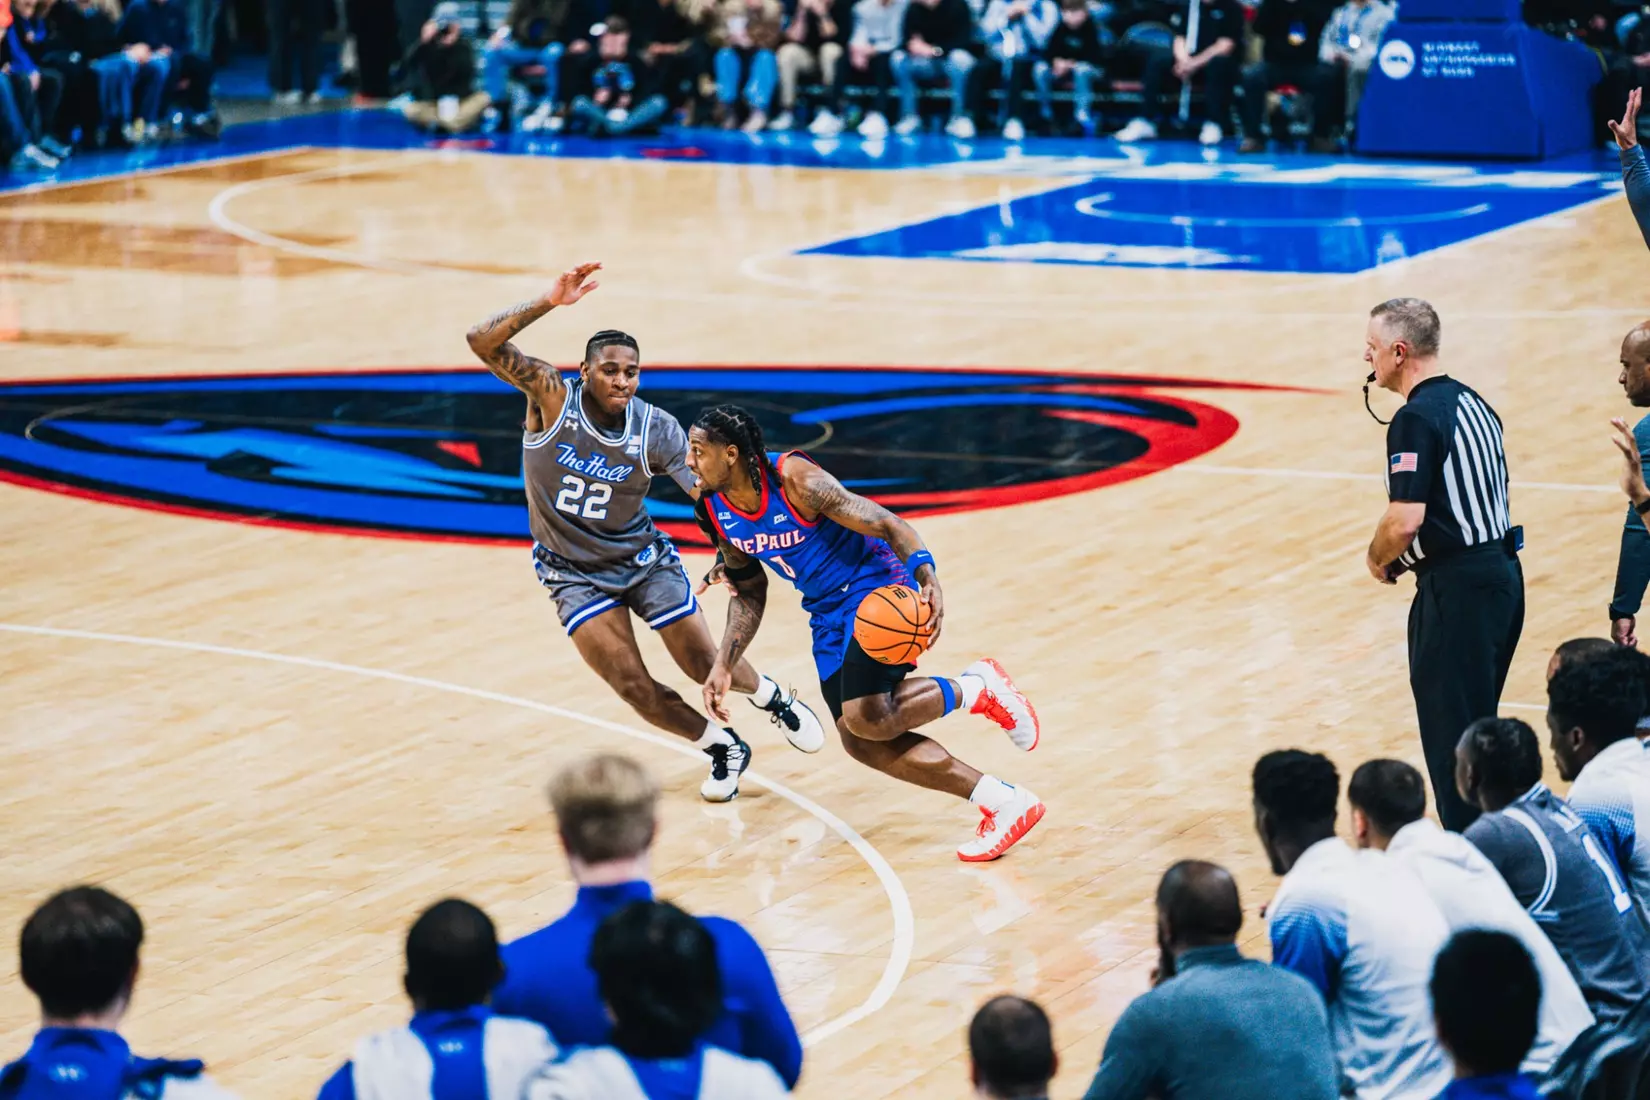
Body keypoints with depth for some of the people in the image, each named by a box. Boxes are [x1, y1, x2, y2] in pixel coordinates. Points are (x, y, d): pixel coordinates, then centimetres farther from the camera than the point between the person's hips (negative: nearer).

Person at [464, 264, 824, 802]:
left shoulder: (657, 430, -18)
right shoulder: (552, 395, -21)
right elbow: (483, 342, -32)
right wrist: (550, 302, -43)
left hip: (642, 557, 1)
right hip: (574, 572, -1)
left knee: (707, 665, 4)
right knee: (634, 687, -8)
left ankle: (772, 698, 39)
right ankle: (723, 749, 18)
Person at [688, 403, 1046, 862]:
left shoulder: (795, 480, -25)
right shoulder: (715, 510, -3)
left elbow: (884, 522, -26)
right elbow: (748, 592, 12)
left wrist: (929, 580, -42)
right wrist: (723, 666, 5)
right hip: (828, 612, 8)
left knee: (867, 719, -23)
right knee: (860, 741, -2)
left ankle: (976, 689, 3)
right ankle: (1002, 802, 2)